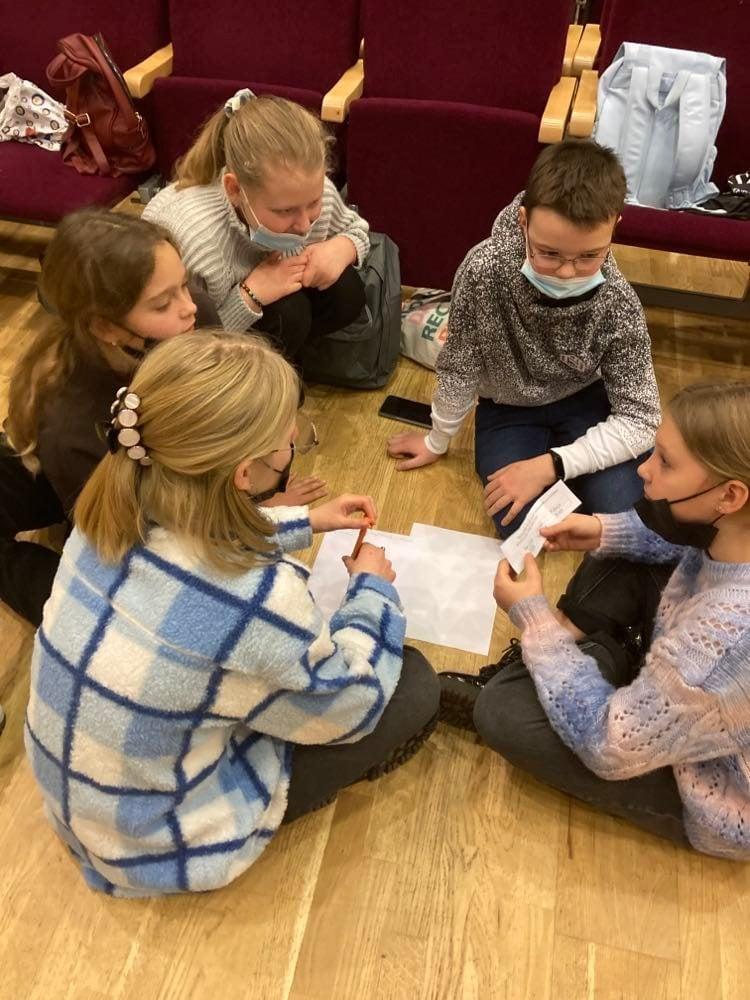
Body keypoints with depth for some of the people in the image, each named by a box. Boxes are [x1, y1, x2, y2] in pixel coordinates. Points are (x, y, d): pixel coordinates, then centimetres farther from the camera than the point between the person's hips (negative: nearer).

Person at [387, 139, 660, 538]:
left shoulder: (618, 303, -24)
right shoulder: (484, 269, -28)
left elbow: (639, 420, -20)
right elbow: (459, 366, -12)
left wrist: (550, 465, -30)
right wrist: (437, 441, 2)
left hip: (584, 401, 1)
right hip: (508, 409, 0)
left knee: (621, 511, -21)